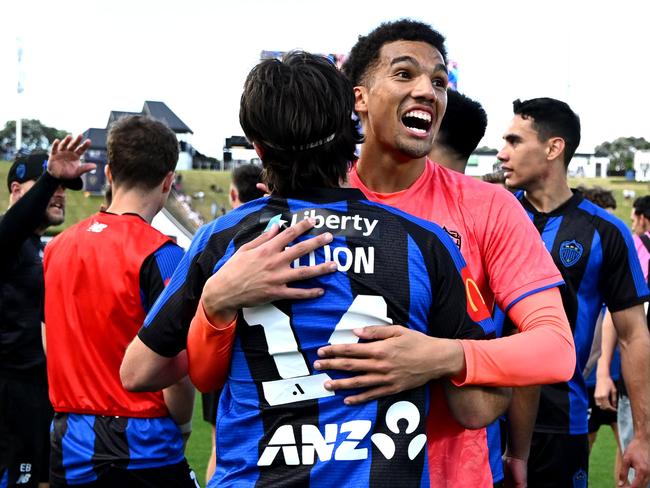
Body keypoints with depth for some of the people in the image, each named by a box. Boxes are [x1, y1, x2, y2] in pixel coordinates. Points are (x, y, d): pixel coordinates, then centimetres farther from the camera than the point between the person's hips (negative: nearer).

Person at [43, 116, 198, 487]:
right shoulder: (160, 254, -14)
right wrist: (181, 422, -1)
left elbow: (54, 346, 13)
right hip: (143, 448, -6)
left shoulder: (57, 247, 5)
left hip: (69, 446, 6)